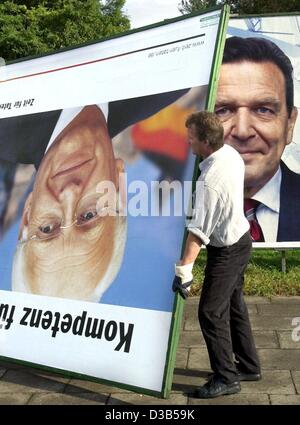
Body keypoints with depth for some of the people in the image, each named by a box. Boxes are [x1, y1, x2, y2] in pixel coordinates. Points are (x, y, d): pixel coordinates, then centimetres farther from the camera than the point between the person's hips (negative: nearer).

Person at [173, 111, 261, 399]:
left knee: (211, 313, 0)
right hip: (241, 238, 10)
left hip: (226, 251, -10)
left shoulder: (210, 181, -29)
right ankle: (248, 366, 34)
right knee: (234, 305, 20)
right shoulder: (231, 153, -2)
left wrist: (184, 269, -33)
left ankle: (226, 378, 15)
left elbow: (199, 230, -33)